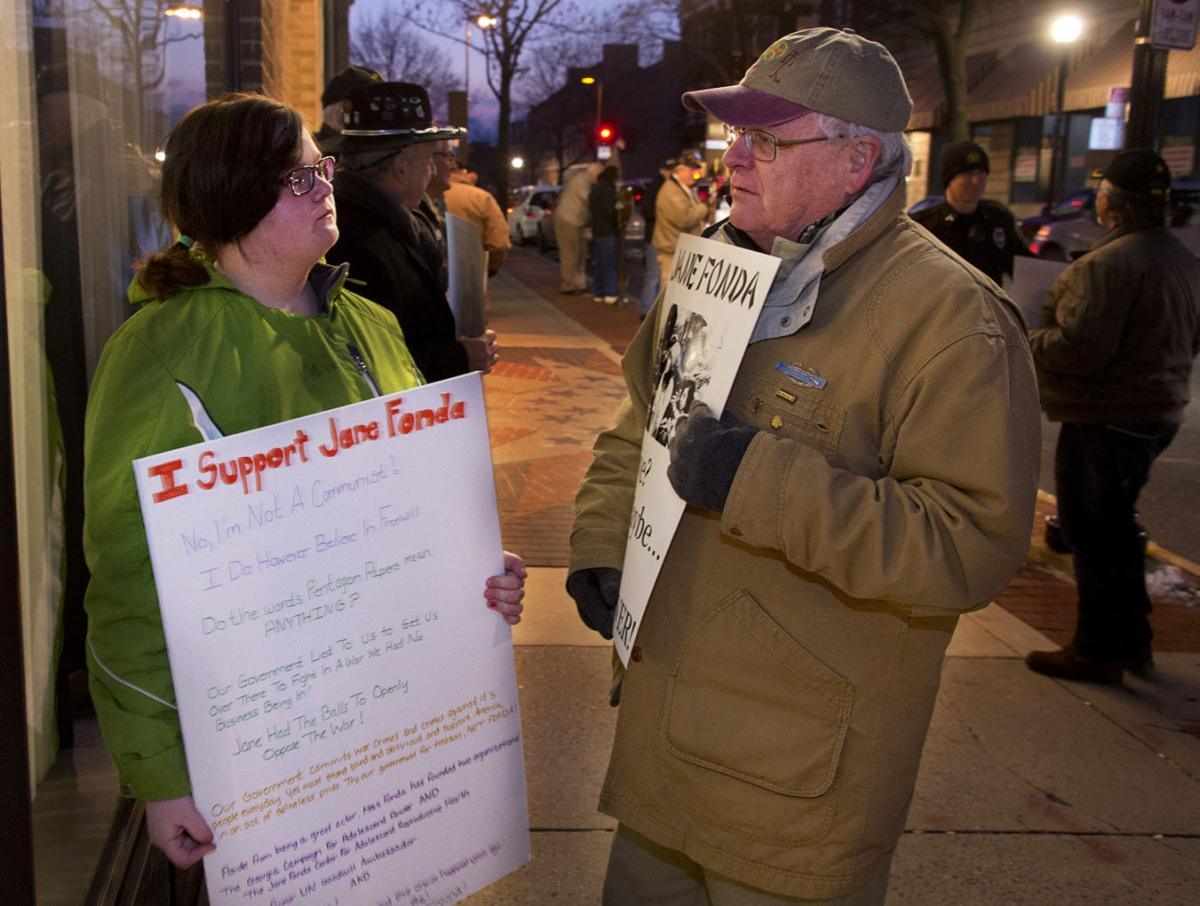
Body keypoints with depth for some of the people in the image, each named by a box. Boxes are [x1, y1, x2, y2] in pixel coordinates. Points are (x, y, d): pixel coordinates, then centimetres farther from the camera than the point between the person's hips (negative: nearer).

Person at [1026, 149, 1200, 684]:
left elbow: (1077, 349, -27)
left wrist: (1029, 342, -10)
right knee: (1117, 525, 22)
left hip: (1105, 420, -9)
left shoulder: (1108, 263, -23)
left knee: (1091, 533, 2)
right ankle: (1132, 640, 31)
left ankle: (1097, 651, 12)